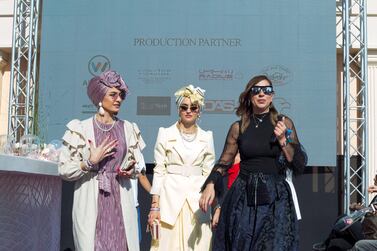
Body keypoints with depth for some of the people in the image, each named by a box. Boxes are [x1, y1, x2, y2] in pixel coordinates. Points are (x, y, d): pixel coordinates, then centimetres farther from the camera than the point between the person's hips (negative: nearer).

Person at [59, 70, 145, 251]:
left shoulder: (128, 129, 10)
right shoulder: (81, 128, 1)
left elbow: (138, 163, 18)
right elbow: (64, 170, -1)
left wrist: (131, 169, -3)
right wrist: (90, 162, -14)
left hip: (120, 200, 3)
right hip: (90, 201, -2)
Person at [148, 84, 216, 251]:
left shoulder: (206, 137, 8)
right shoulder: (165, 134, 3)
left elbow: (209, 173, 10)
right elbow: (159, 171, 0)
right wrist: (155, 206, -6)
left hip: (197, 199, 2)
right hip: (170, 197, -2)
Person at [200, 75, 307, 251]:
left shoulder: (284, 123, 3)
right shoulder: (238, 127, 5)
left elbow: (299, 166, 1)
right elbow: (224, 163, 10)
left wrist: (283, 140, -11)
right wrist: (210, 184, -6)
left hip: (276, 200, -1)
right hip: (243, 199, 1)